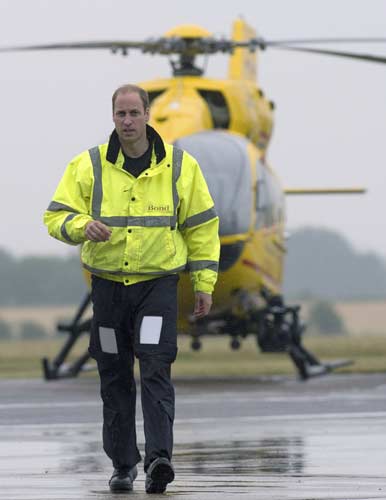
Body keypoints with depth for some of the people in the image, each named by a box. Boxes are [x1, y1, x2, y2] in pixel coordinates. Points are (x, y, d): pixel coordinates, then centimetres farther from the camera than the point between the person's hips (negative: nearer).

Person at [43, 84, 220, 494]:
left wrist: (204, 283, 4)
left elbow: (201, 226, 8)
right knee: (114, 378, 6)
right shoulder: (88, 166, 1)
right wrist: (82, 227, -23)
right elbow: (56, 217, 0)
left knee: (156, 369, -15)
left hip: (159, 282, -2)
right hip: (107, 285, 2)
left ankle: (159, 458, -22)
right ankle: (123, 464, 16)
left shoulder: (179, 166, 2)